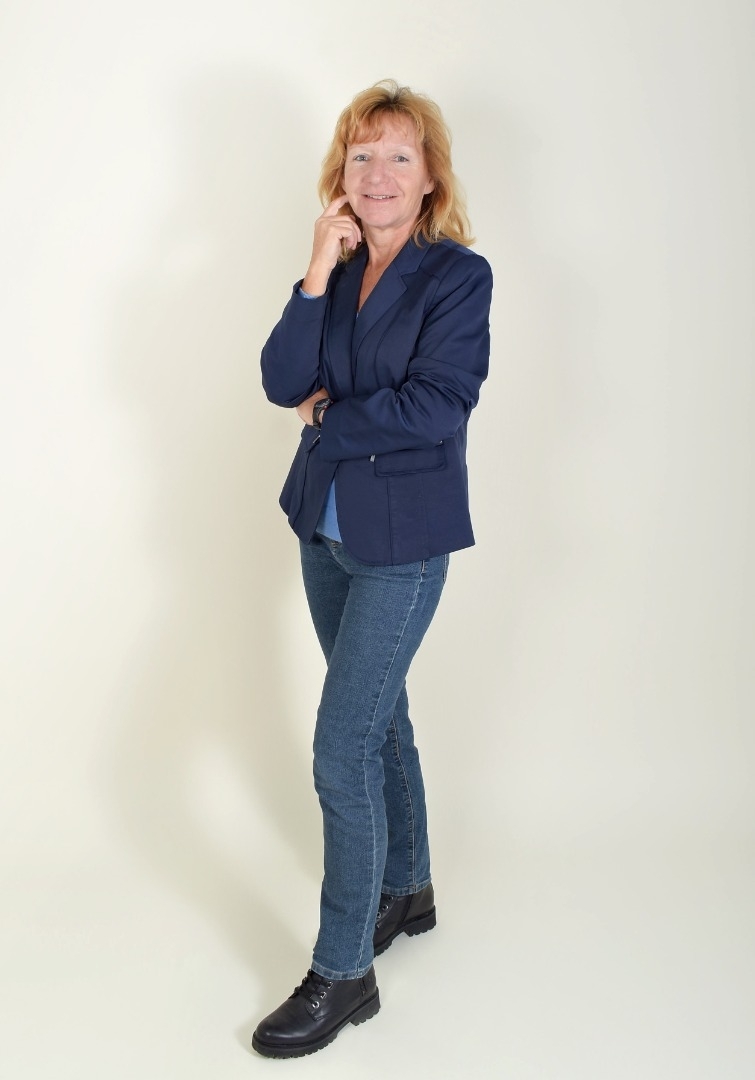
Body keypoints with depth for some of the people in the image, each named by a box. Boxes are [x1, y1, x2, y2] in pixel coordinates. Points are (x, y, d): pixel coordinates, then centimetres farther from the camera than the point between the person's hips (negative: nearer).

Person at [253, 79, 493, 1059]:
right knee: (379, 718, 19)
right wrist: (318, 275, -15)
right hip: (327, 527, 6)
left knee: (341, 751, -7)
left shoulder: (459, 275, -9)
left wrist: (329, 415, -9)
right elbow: (283, 382, -6)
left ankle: (343, 973, 9)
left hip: (402, 543, -6)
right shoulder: (337, 268, 7)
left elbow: (434, 405, -20)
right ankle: (406, 892, 40)